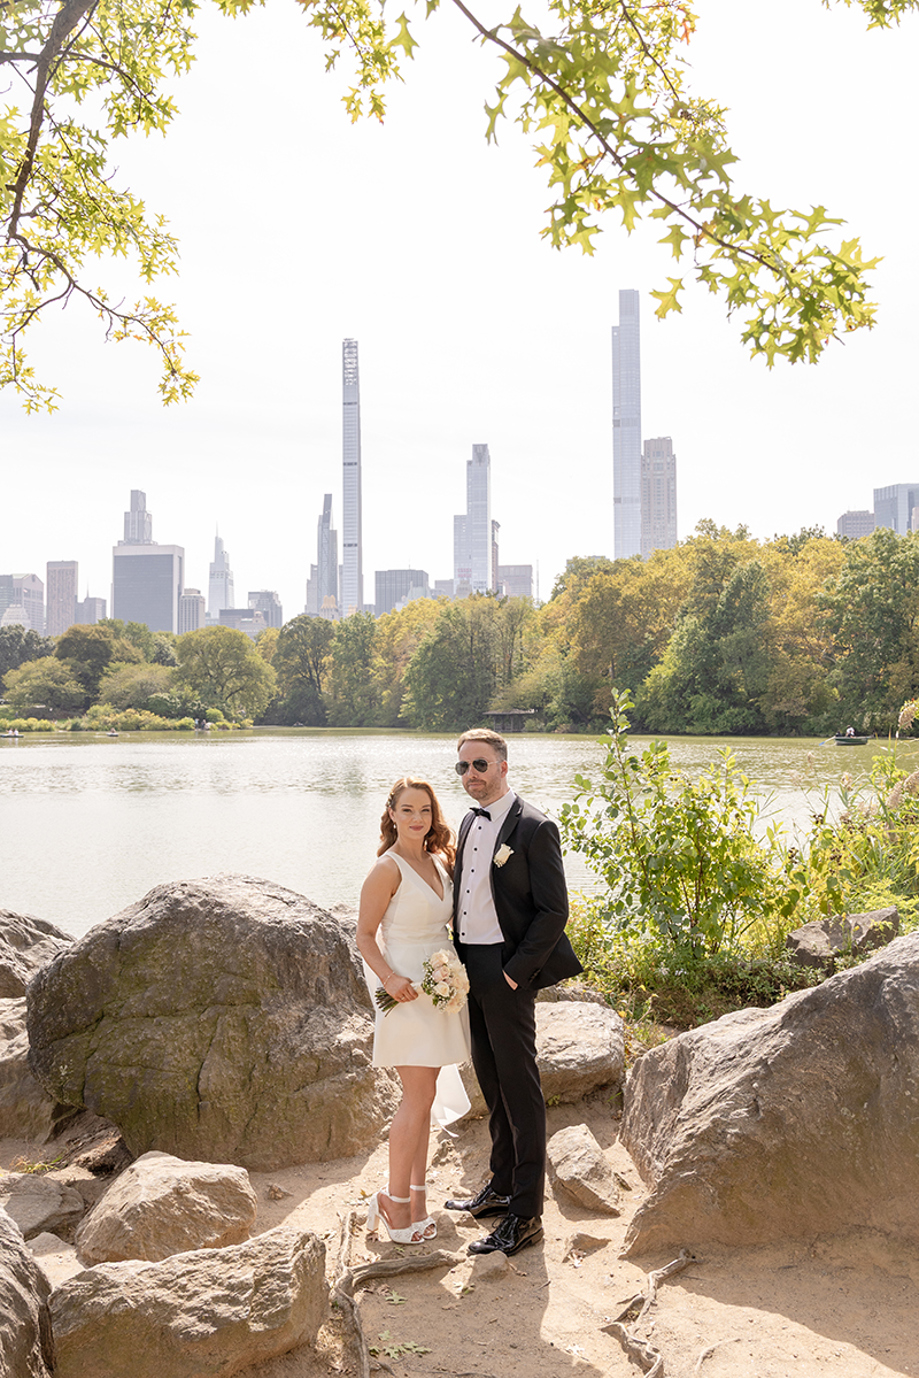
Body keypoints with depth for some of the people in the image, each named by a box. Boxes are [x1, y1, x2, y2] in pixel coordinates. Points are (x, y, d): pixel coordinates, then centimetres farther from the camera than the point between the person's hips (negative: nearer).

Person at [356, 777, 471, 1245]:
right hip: (408, 991, -7)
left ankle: (415, 1198, 19)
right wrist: (388, 978, -23)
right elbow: (364, 935, -10)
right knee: (419, 1097, -7)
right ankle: (395, 1200, 6)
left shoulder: (441, 862, 10)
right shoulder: (389, 869, -12)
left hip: (441, 990, 7)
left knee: (424, 1099, 11)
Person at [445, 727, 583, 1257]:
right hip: (470, 970, 8)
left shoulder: (534, 828, -13)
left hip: (508, 973, -8)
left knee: (520, 1089, -1)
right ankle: (502, 1187, 32)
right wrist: (456, 962, 9)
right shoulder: (470, 823, 12)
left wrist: (514, 973, -16)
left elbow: (554, 911, -14)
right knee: (492, 1084, 18)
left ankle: (526, 1214, 6)